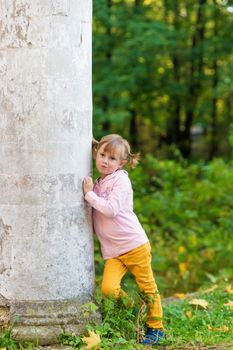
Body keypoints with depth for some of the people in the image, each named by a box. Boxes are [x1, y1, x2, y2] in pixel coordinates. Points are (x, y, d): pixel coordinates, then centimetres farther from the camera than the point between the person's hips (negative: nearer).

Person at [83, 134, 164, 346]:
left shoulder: (120, 180, -9)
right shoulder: (97, 183, 14)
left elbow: (111, 209, -23)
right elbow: (97, 212, 26)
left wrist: (90, 194, -16)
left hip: (134, 244, -6)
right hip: (112, 251, 6)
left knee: (147, 287, 5)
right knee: (108, 289, -13)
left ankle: (156, 328, 20)